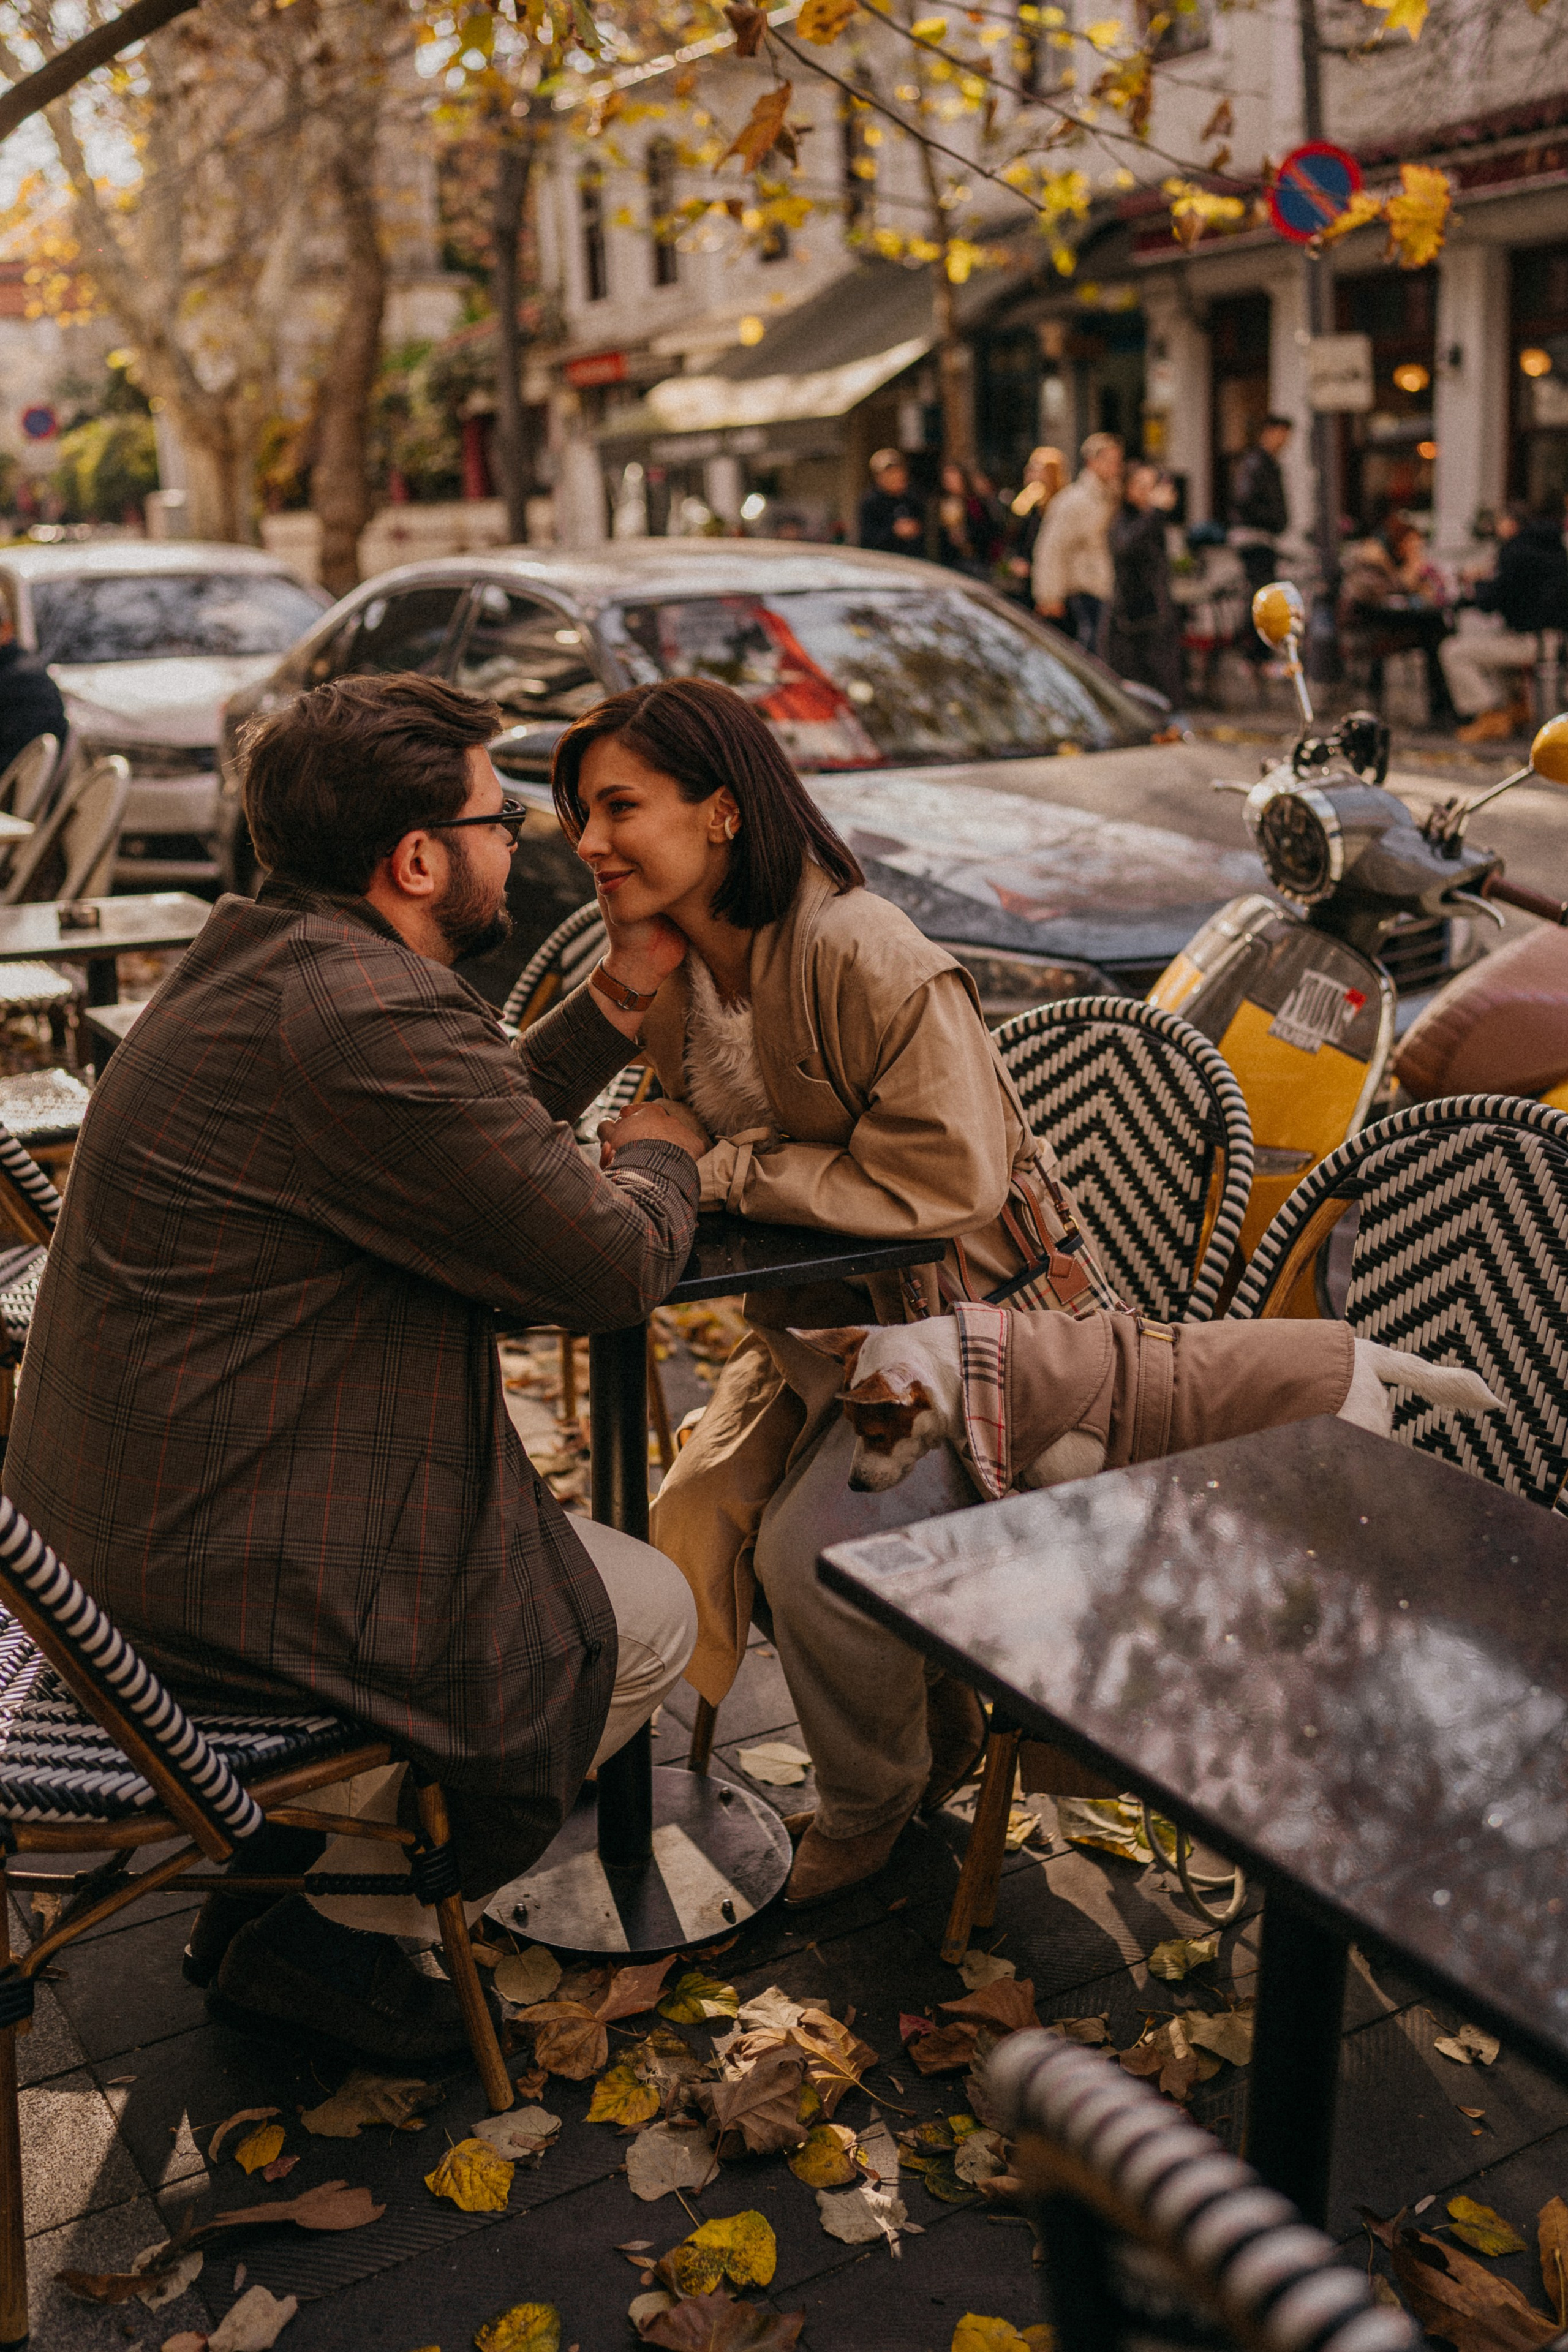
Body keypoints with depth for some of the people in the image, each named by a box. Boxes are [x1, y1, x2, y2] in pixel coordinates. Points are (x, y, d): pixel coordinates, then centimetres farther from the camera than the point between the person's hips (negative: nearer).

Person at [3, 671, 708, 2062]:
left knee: (562, 1543, 27)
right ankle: (331, 1929, 15)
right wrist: (663, 1150, 3)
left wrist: (621, 998, 16)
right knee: (645, 1621, 5)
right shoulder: (366, 1021, -26)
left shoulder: (262, 962, 8)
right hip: (221, 1577, -11)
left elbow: (476, 1139, 20)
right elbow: (614, 1267, -18)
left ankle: (283, 1870, 28)